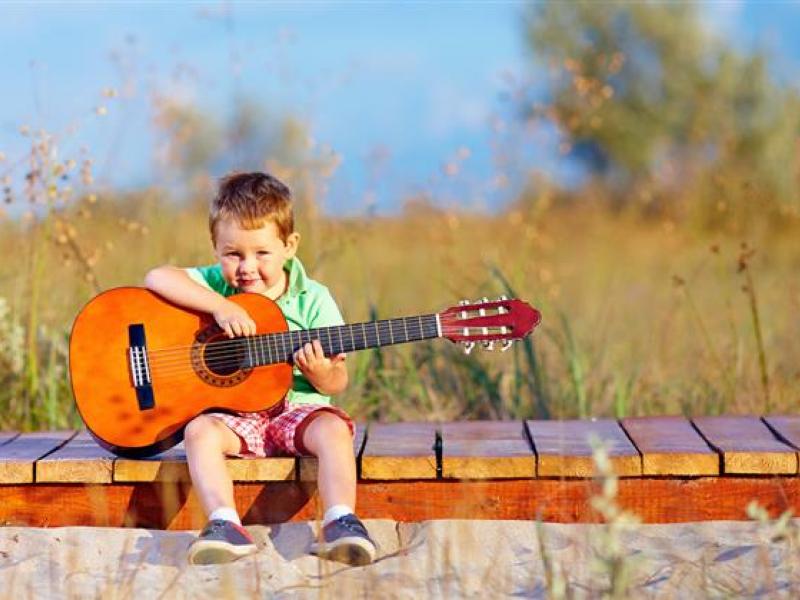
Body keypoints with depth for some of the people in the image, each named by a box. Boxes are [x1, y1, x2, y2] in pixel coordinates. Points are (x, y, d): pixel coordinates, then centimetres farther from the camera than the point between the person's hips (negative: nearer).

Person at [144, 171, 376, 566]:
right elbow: (157, 278, -15)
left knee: (333, 428, -30)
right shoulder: (216, 284, 3)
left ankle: (339, 524, -37)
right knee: (200, 431, -29)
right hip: (234, 415, 1)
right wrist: (219, 305, -25)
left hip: (296, 409, -1)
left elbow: (339, 381, 2)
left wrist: (321, 375, -24)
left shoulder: (312, 300, 0)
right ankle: (225, 526, -39)